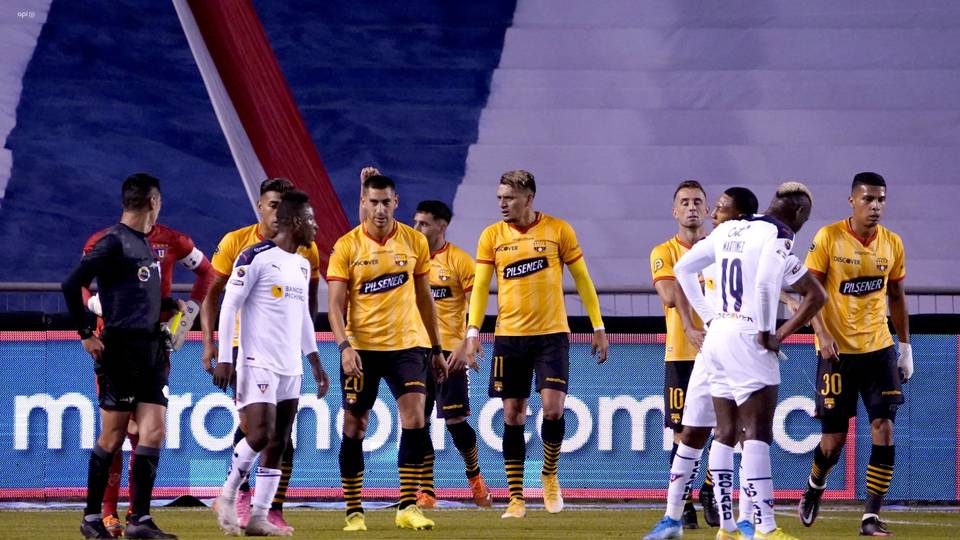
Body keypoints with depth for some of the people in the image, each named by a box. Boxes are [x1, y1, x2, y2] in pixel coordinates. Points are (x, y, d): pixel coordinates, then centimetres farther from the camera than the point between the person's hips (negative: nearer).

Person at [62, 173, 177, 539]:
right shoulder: (114, 242, -9)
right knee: (112, 437, -1)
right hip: (121, 350, -8)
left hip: (151, 349, 8)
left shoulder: (145, 243, 17)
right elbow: (72, 285, -15)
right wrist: (86, 335, -12)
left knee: (154, 432, -1)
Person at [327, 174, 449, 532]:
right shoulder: (346, 246, -4)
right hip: (361, 347, -1)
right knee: (355, 427, 2)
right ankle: (354, 512, 12)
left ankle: (407, 508, -8)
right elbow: (335, 305, -6)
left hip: (407, 343, 1)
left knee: (414, 419, -13)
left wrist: (437, 349, 14)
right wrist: (344, 346, -21)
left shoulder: (414, 242, 4)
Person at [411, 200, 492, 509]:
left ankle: (474, 477, 22)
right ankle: (426, 492, 5)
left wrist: (467, 346, -15)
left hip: (448, 351, -4)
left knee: (455, 421, -2)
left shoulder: (459, 260, -5)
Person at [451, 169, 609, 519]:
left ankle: (549, 475, 15)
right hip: (509, 336, 2)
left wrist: (598, 329, 3)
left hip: (551, 335, -2)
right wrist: (472, 333, -9)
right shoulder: (492, 236, 3)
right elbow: (480, 287, 2)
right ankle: (516, 498, 9)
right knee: (513, 415, 2)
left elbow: (582, 279, 5)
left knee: (553, 409, -12)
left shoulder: (558, 230, -1)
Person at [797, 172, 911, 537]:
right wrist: (822, 334, -18)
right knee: (834, 439, 0)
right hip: (837, 350, -3)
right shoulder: (828, 238, -7)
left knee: (884, 431, -9)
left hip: (879, 348, 3)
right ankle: (815, 485, 33)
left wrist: (905, 347, 14)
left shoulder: (892, 244, 5)